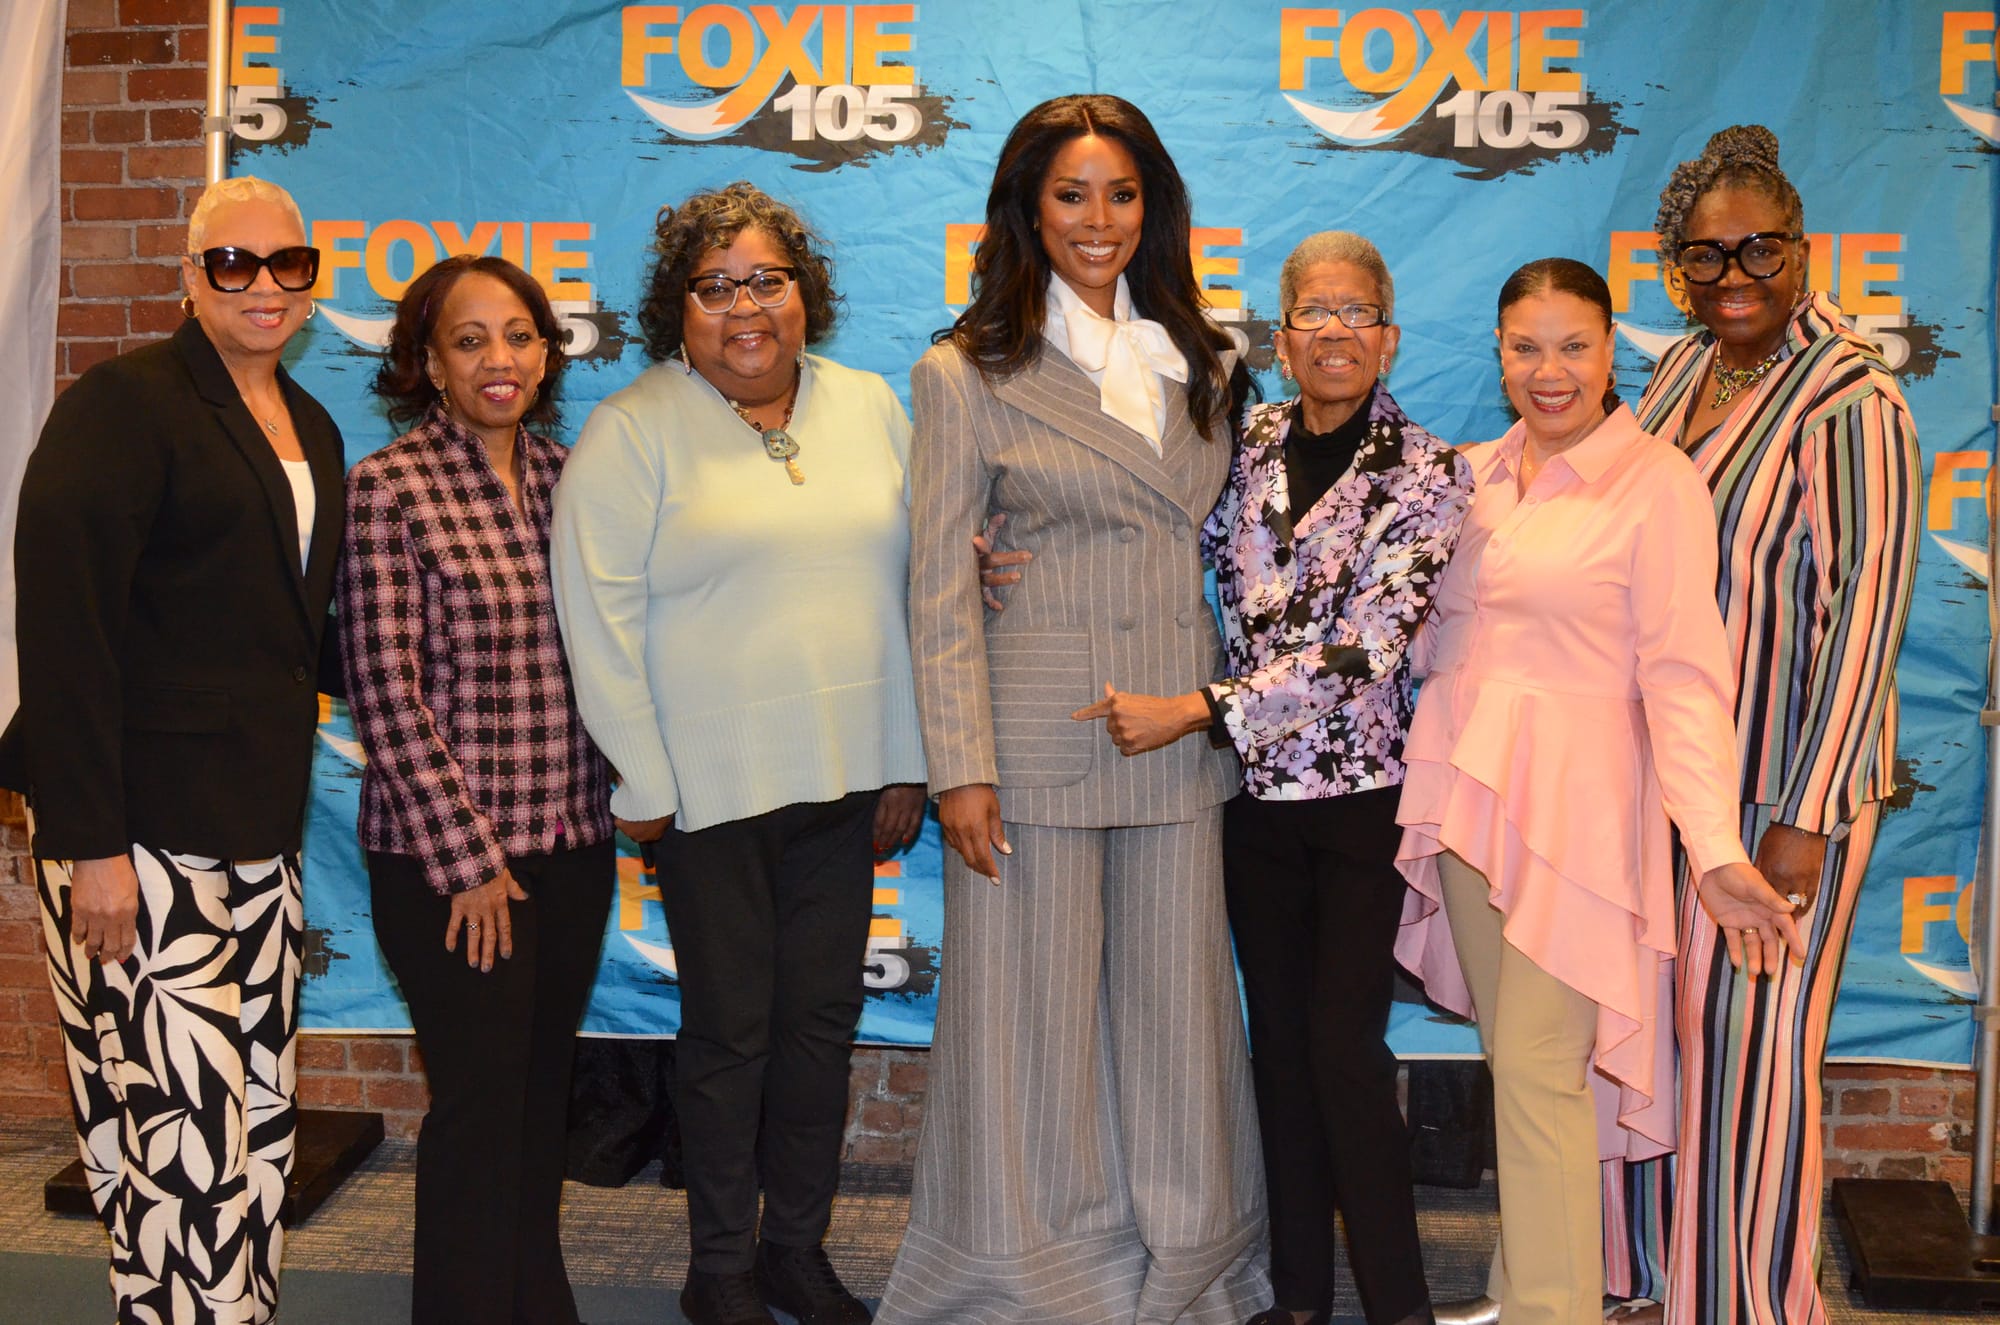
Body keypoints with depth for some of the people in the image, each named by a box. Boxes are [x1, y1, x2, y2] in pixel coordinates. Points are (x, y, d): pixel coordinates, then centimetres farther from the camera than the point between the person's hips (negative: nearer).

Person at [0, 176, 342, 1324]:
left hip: (261, 832, 7)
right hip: (136, 838, -7)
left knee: (261, 1127, 11)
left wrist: (286, 791, 13)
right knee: (184, 1144, -6)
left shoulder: (312, 429, 16)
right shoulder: (124, 404, -7)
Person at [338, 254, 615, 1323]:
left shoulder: (566, 474, 8)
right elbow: (384, 692, -11)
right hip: (449, 855, -5)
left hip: (573, 841, 5)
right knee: (480, 1096, 1)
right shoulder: (390, 487, -8)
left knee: (544, 1085, 15)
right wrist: (466, 857, -12)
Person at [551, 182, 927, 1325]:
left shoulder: (872, 408, 8)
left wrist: (908, 762, 7)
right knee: (731, 1028, 5)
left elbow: (912, 584, 9)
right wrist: (643, 784, -9)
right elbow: (600, 614, -7)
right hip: (712, 787, -4)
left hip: (847, 777, 4)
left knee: (824, 1017, 11)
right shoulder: (631, 430, -4)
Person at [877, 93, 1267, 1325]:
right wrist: (961, 765, -11)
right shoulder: (967, 371, -2)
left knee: (1176, 1003, 10)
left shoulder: (1198, 362, 13)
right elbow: (940, 586, -5)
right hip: (1038, 738, -4)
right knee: (1039, 1012, 4)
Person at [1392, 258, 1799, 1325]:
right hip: (1465, 789, 6)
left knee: (1537, 1073, -6)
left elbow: (1683, 675, -12)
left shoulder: (1657, 481, -7)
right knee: (1511, 1058, 13)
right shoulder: (1481, 473, 11)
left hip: (1570, 801, -5)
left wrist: (1717, 848, -19)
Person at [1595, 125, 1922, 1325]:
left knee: (1746, 1042, 1)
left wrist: (1804, 816, -19)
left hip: (1782, 777, -7)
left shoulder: (1850, 396, -15)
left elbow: (1868, 607, -18)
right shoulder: (1682, 370, 8)